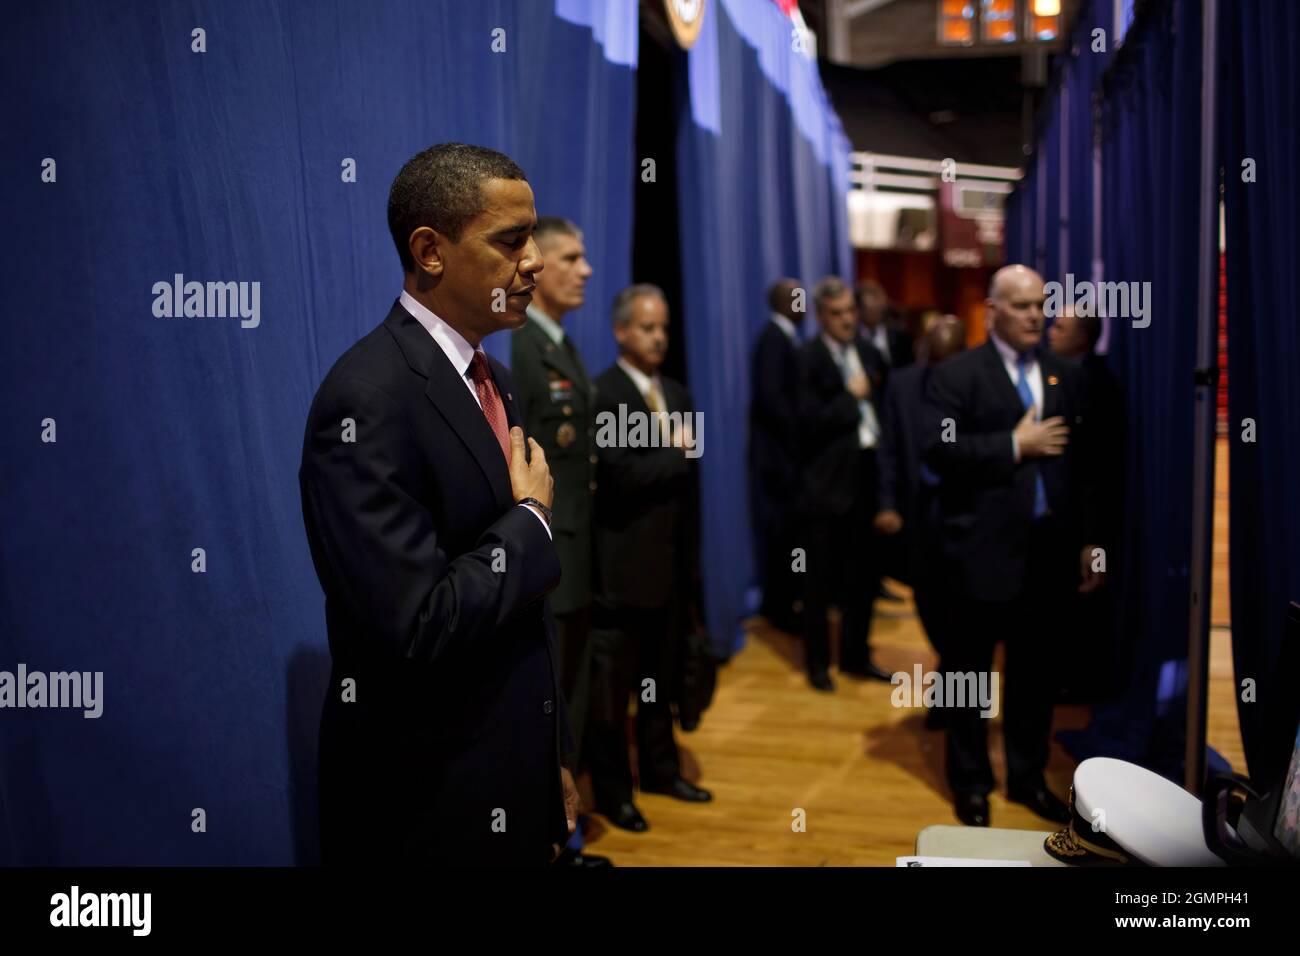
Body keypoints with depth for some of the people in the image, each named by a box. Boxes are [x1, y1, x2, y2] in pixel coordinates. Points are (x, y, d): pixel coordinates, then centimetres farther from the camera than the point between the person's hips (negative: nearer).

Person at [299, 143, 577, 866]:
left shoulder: (493, 381, 7)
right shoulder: (368, 399, -21)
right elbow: (417, 627, -28)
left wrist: (553, 760, 16)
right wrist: (530, 521, -13)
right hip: (427, 805, -7)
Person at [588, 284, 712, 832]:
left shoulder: (676, 393, 12)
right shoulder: (601, 394, -14)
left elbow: (684, 478, 12)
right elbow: (623, 474, -25)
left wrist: (693, 554, 9)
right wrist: (679, 451, -10)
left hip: (670, 558, 7)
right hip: (623, 564, -7)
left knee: (661, 678, 19)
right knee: (612, 685, 6)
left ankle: (660, 768, 35)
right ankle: (612, 792, 19)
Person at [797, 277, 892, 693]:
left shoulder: (869, 353, 8)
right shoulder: (806, 358, -11)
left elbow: (885, 404, 15)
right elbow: (809, 423, -19)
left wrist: (883, 439, -1)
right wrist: (851, 397, -14)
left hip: (866, 477, 6)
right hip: (826, 483, -6)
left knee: (864, 576, 13)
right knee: (821, 581, 7)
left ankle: (855, 655, 28)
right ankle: (818, 661, 22)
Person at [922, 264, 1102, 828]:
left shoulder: (1064, 376, 11)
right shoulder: (956, 375, -5)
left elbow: (1080, 462, 10)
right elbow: (938, 450, -17)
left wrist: (1088, 541, 7)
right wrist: (1015, 446, -16)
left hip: (1050, 547, 5)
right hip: (984, 548, -4)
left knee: (1038, 669, 14)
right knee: (971, 668, 9)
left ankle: (1028, 776, 32)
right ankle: (971, 781, 26)